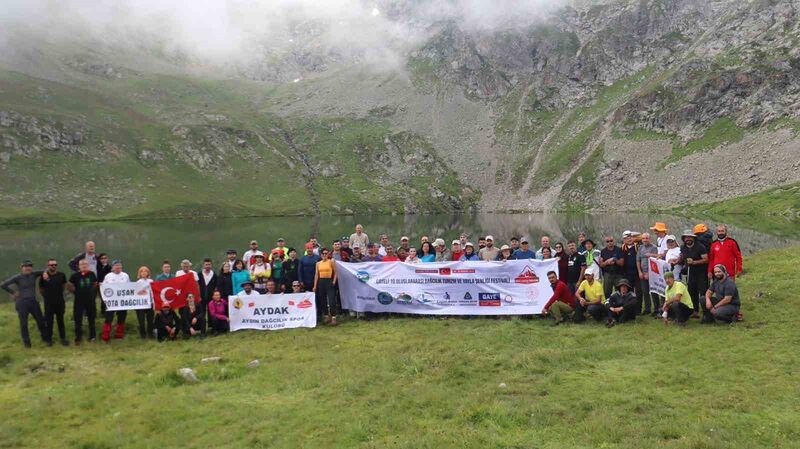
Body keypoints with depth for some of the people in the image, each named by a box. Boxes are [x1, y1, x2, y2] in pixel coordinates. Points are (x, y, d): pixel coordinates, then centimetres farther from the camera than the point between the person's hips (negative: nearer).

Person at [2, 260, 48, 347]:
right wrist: (13, 293, -7)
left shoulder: (34, 274, 1)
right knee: (23, 323, 2)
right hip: (22, 303, -4)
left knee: (41, 320, 9)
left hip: (33, 301, 4)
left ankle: (45, 338, 24)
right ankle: (26, 342, 15)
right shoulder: (17, 277, -10)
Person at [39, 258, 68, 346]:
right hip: (48, 303, -1)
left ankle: (63, 338, 21)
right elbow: (40, 288, 4)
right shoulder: (43, 276, -11)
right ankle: (49, 339, 21)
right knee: (49, 322, 8)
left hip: (60, 302, 2)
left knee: (60, 321, 11)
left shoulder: (61, 275, -5)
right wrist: (47, 296, 8)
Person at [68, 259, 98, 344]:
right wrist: (75, 292, 0)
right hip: (79, 301, -2)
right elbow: (69, 286, 3)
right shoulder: (75, 275, -8)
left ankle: (92, 336, 24)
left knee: (91, 318, 12)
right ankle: (78, 338, 13)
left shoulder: (92, 274, -1)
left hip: (90, 300, 2)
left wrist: (93, 293, 7)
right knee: (78, 320, 3)